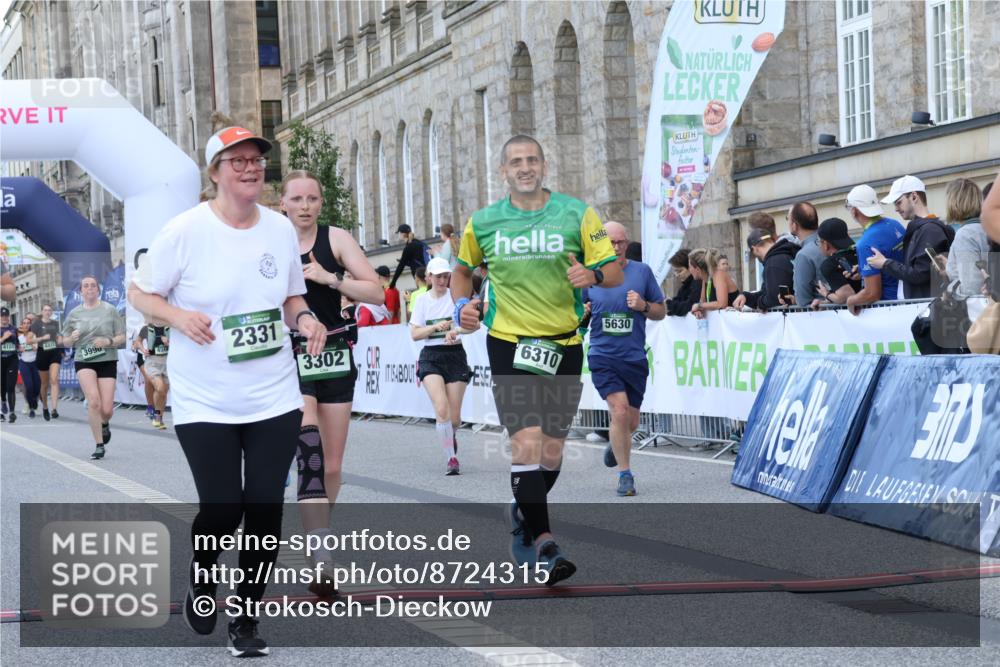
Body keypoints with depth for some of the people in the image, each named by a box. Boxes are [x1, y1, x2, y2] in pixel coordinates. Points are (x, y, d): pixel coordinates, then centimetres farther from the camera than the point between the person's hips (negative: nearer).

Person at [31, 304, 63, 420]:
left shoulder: (55, 323, 10)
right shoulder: (36, 323, 0)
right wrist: (42, 338, -19)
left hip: (55, 353, 1)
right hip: (42, 353, -1)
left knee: (54, 380, -16)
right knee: (44, 383, 8)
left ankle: (54, 409, -24)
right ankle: (45, 408, 28)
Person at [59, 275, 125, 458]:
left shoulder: (110, 310, 1)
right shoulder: (74, 314, 6)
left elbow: (122, 337, 2)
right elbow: (65, 342, 13)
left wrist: (108, 342, -17)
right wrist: (71, 338, -10)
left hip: (107, 361, 0)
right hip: (84, 361, 0)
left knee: (107, 410, -4)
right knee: (93, 401, -21)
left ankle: (104, 424, 35)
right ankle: (99, 445, -12)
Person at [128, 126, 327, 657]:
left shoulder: (281, 228, 2)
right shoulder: (186, 230, -11)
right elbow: (139, 293, -2)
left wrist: (304, 318, -6)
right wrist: (178, 316, -21)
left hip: (274, 399, 4)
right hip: (205, 403, -3)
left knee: (265, 512, 2)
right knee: (221, 510, -7)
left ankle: (246, 620, 18)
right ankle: (200, 578, 29)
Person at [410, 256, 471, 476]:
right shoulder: (422, 299, 6)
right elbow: (414, 334, 3)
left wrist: (454, 331, -32)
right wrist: (436, 327, -14)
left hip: (455, 355, 0)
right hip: (431, 357, 0)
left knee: (454, 417, 1)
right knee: (441, 409, -19)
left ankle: (451, 438, 37)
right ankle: (451, 458, -12)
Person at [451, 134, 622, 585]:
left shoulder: (576, 214, -1)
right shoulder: (482, 222, 3)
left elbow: (614, 272, -1)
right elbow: (463, 269, 20)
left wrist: (593, 275, -23)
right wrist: (462, 304, 1)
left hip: (563, 344, 2)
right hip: (509, 344, -1)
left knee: (552, 448, 10)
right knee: (526, 440, -16)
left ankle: (523, 515, 37)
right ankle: (543, 545, -16)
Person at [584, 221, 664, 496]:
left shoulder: (642, 271, 3)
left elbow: (661, 311, 9)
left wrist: (644, 306, -11)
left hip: (635, 358, 2)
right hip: (602, 356, -2)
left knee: (631, 422, 10)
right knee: (620, 411, -17)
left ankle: (616, 445, 45)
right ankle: (625, 474, -4)